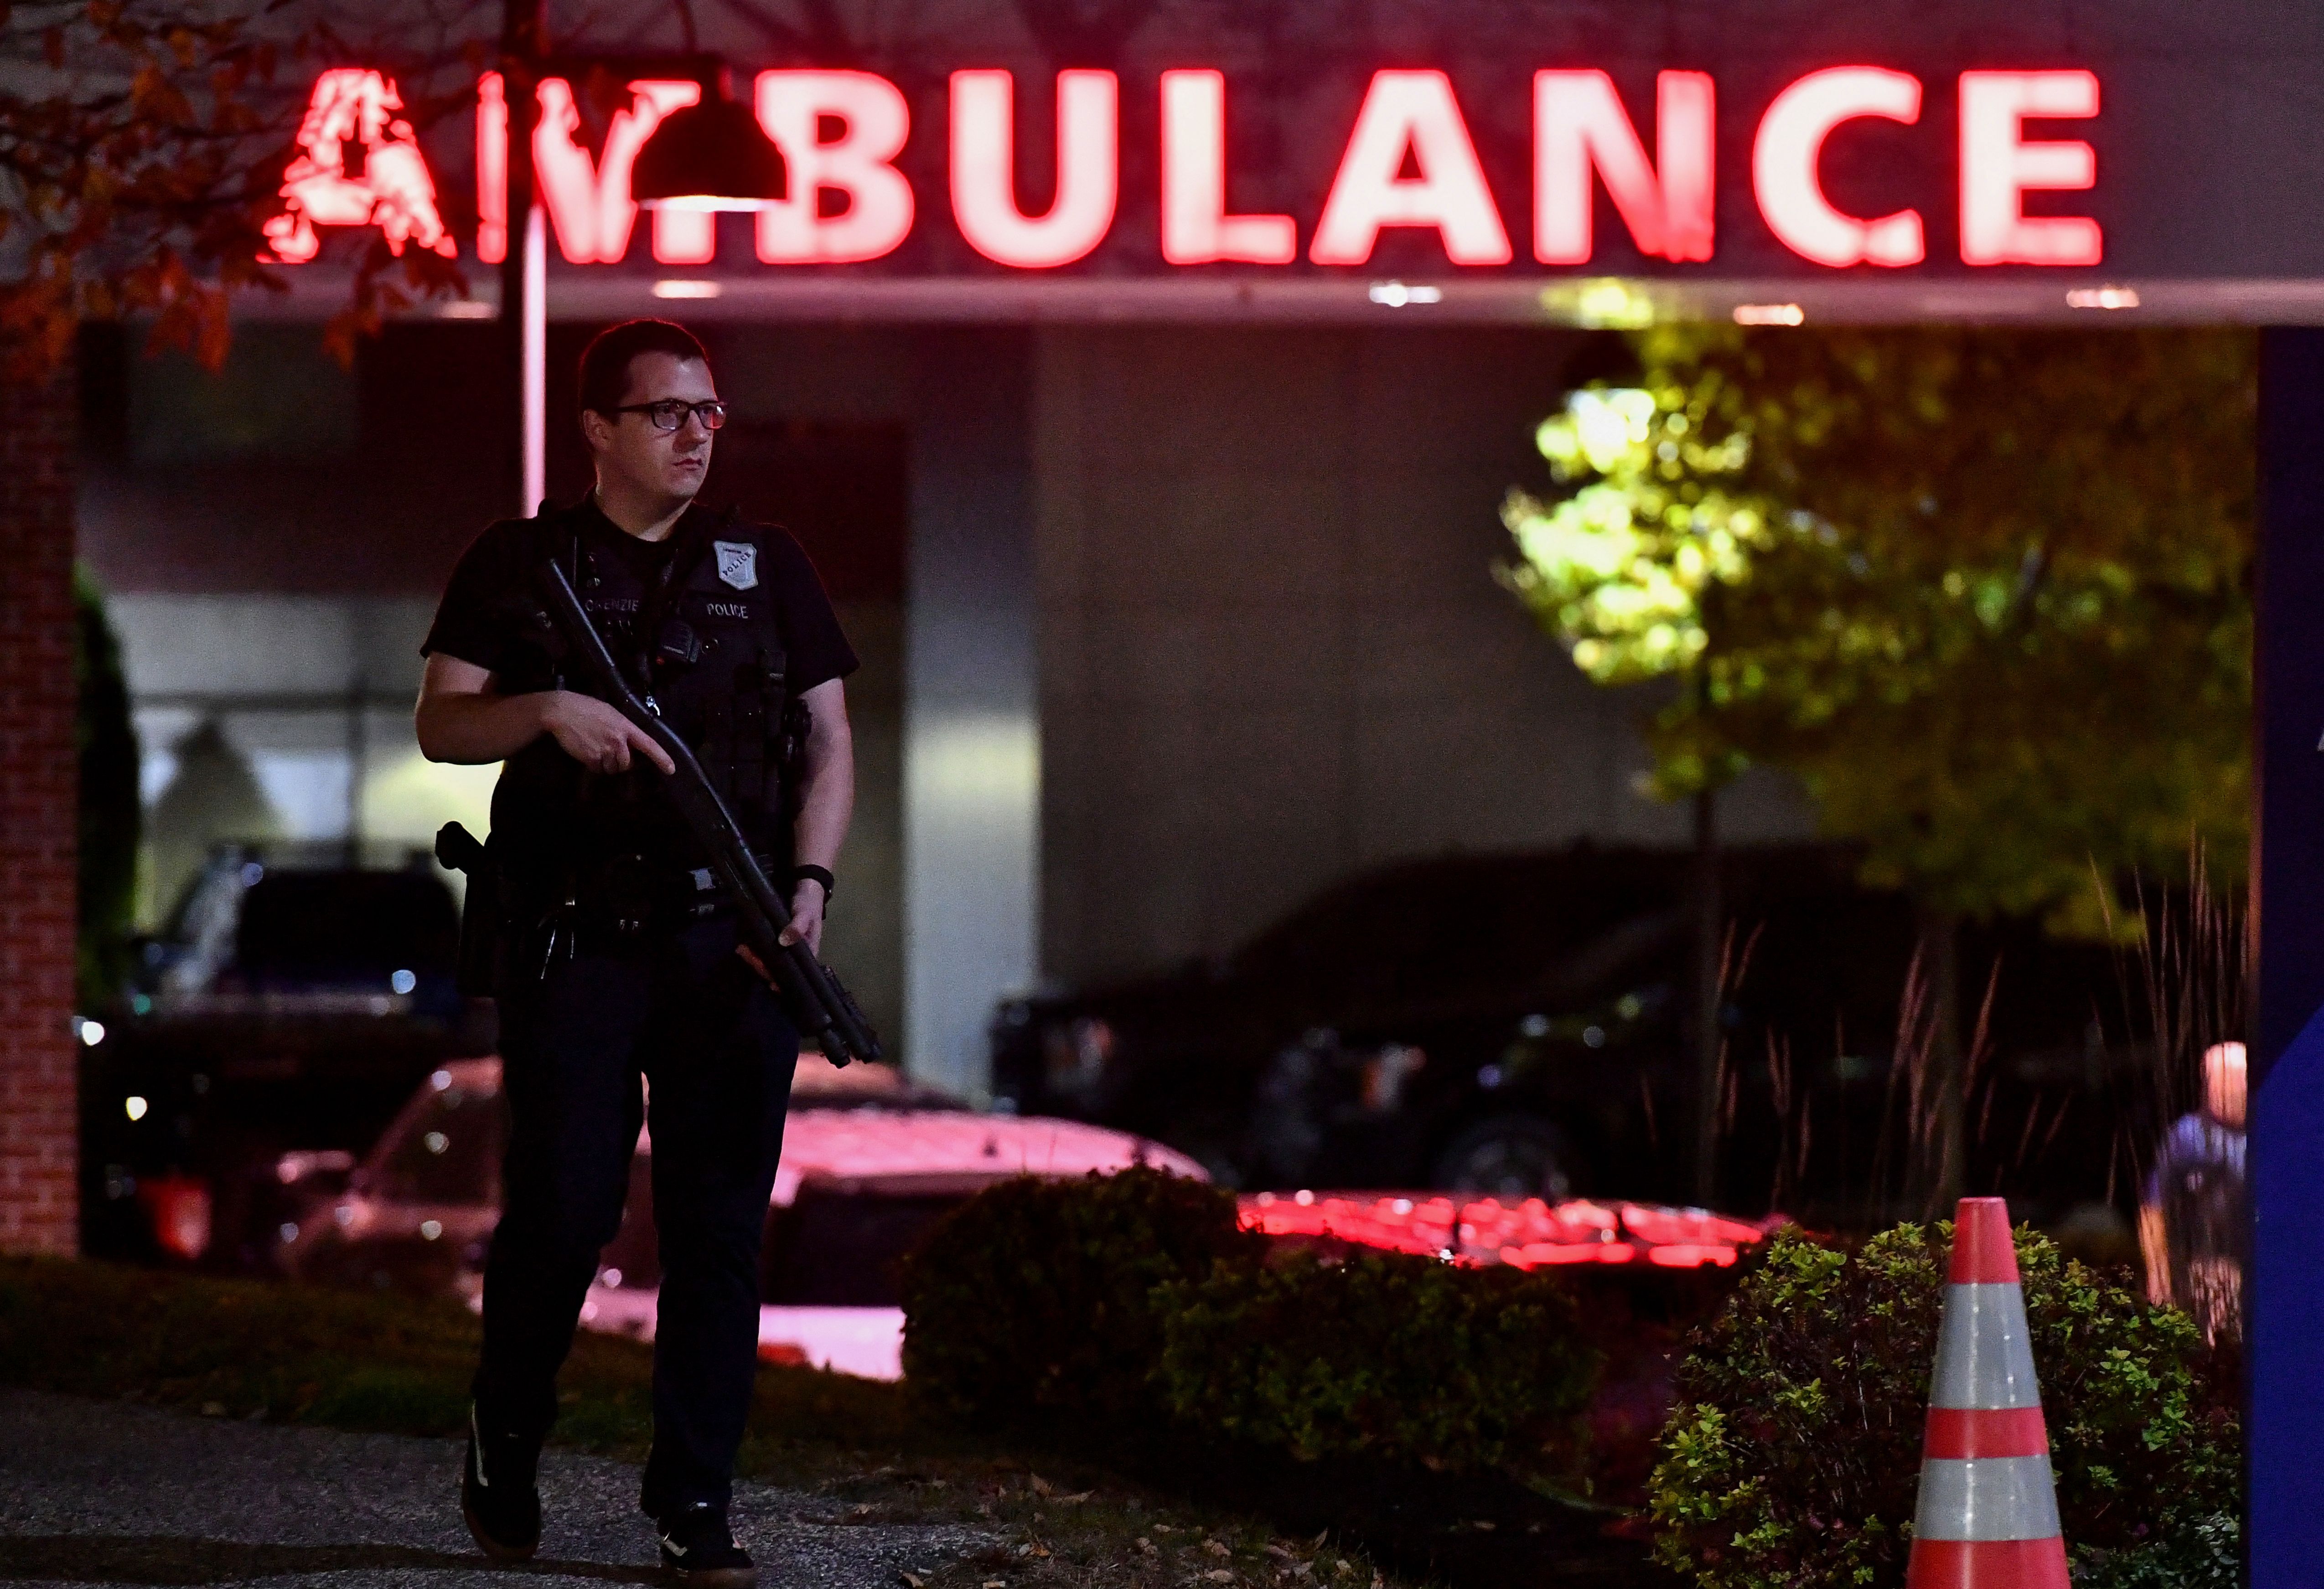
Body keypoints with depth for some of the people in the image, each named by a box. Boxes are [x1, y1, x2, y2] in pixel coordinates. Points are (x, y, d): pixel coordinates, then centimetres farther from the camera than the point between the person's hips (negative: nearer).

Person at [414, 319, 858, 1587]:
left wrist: (807, 884, -5)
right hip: (576, 941, -2)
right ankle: (504, 1446, 19)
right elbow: (442, 724, 1)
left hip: (731, 940, 2)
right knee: (562, 1208, -5)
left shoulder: (768, 568, 13)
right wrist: (550, 709, -18)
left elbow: (828, 742, 11)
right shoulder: (519, 566, 7)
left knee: (718, 1224, -1)